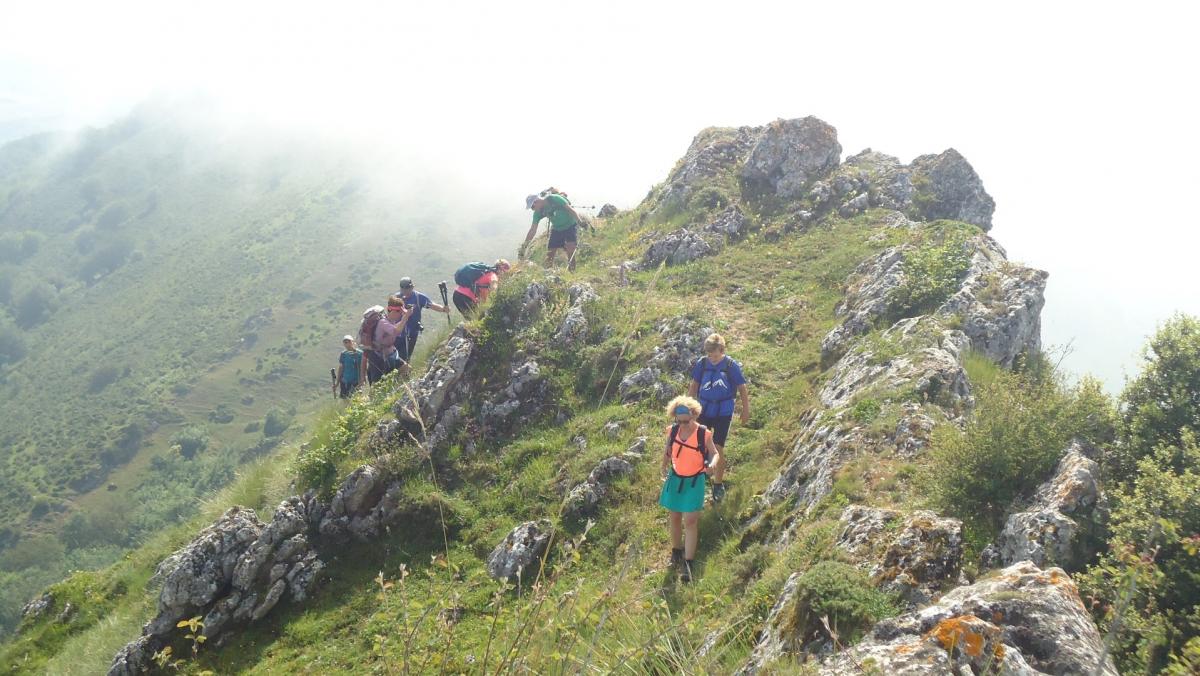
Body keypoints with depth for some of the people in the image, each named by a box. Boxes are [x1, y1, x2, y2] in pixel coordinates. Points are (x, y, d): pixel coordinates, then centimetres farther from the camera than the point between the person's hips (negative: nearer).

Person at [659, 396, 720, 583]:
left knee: (690, 521, -8)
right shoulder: (672, 431, -8)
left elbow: (715, 453, -5)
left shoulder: (704, 434, -17)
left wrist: (712, 464, -25)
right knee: (675, 518, 16)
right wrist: (664, 469, 11)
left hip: (695, 481, -3)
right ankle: (676, 551, 38)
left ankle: (688, 564, -4)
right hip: (675, 479, 3)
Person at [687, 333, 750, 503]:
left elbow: (742, 389, -3)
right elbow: (694, 385, 7)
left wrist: (746, 410, 2)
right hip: (704, 411, 3)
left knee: (718, 449, -3)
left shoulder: (731, 366, -14)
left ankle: (718, 484, 15)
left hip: (723, 413, -3)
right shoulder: (701, 363, -6)